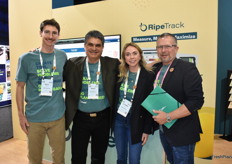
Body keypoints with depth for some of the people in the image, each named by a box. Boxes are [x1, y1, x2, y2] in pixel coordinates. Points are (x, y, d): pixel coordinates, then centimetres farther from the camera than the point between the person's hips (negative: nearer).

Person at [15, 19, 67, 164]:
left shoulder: (63, 56, 3)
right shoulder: (27, 58, -4)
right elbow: (20, 87, 1)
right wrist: (21, 115, -2)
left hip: (58, 116, 2)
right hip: (34, 117, -1)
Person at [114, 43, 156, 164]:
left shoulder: (149, 76, -10)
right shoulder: (120, 74, 1)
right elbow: (114, 98, 7)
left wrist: (147, 130, -7)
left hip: (136, 123, -3)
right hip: (119, 120, 4)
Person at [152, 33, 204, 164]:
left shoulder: (188, 68, -15)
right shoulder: (156, 68, 5)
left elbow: (196, 101, -22)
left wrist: (168, 117, -24)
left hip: (182, 133, -6)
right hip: (163, 129, 6)